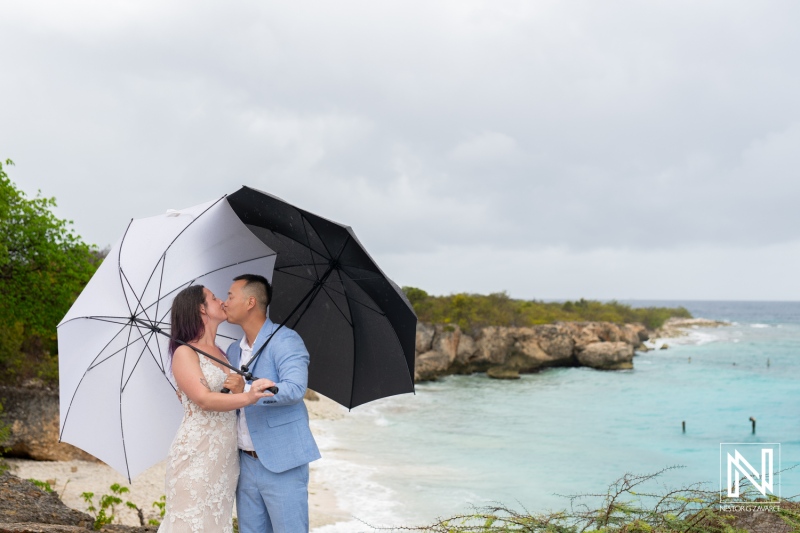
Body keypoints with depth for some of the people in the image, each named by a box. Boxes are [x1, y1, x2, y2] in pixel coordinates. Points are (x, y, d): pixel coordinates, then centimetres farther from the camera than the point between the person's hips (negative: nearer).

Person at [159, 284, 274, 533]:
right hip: (196, 455, -7)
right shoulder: (185, 352, -8)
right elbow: (204, 400, -22)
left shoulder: (221, 353, 15)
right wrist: (247, 398, -36)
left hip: (226, 456, 7)